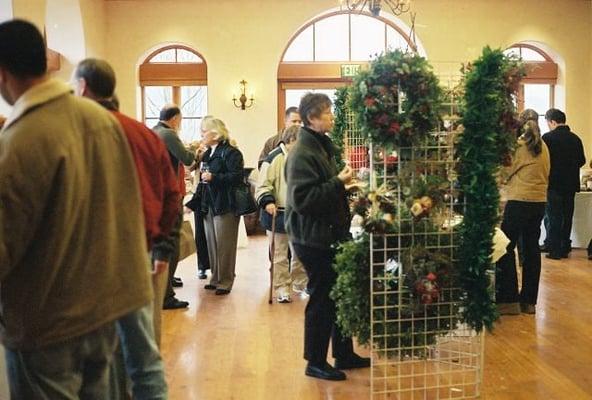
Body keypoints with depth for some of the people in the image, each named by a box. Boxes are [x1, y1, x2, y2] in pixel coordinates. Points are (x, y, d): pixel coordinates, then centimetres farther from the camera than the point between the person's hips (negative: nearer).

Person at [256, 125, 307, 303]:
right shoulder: (275, 157, -11)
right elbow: (263, 185, -14)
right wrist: (267, 201, -28)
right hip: (278, 214, -6)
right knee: (279, 254, 1)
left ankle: (300, 284, 28)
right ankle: (282, 289, 9)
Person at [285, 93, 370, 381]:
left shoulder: (322, 146, 12)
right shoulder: (302, 153, -17)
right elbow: (302, 199, -25)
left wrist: (342, 181, 8)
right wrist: (338, 183, -23)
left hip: (329, 234, 9)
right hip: (313, 238, -9)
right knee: (322, 298, 1)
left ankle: (344, 353, 29)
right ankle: (315, 362, 15)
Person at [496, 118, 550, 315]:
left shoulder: (517, 145, -8)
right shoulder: (543, 147, 10)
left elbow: (505, 172, -3)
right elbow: (546, 173, 16)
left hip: (519, 201, -7)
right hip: (540, 201, 7)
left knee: (505, 248, 0)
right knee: (532, 249, 10)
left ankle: (509, 300, -1)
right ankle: (529, 300, 15)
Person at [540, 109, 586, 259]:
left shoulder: (548, 138, -12)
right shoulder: (575, 138, 4)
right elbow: (581, 161, 9)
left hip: (554, 184, -5)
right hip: (570, 184, 5)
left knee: (553, 218, 2)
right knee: (567, 217, 12)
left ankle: (554, 249, 2)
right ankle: (565, 248, 17)